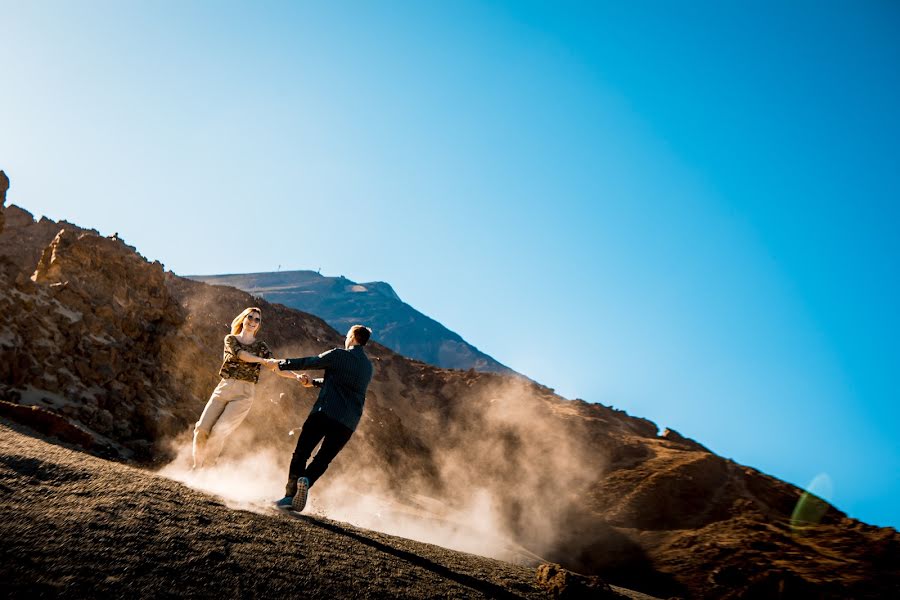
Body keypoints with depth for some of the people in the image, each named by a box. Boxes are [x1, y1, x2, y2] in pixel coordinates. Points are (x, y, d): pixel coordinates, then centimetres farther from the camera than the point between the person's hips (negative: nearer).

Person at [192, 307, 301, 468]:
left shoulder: (261, 346, 10)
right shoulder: (230, 339, 8)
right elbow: (240, 354, -12)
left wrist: (296, 376, -11)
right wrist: (263, 360, -26)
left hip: (244, 393, -1)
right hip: (223, 389, 1)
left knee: (219, 431, -17)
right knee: (202, 428, -9)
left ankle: (205, 467, 1)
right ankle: (197, 464, 14)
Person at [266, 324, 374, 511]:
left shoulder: (340, 355, 1)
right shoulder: (368, 367, 20)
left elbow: (309, 362, 6)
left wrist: (279, 364, 18)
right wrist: (314, 382, 38)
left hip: (325, 412, -4)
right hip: (348, 423, 5)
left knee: (301, 453, 5)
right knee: (323, 459, 11)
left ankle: (291, 494, -7)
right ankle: (306, 480, -17)